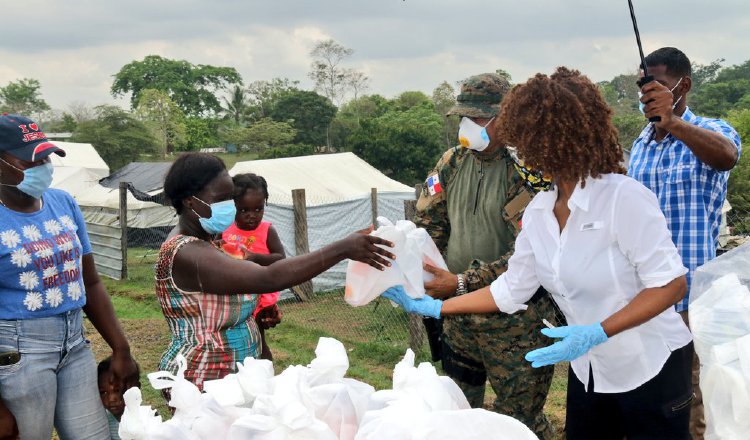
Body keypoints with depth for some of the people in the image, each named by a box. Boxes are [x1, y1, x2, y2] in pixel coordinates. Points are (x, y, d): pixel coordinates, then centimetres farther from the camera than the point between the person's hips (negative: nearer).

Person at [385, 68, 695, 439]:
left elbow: (670, 284, -21)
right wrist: (432, 308, 4)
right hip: (589, 372, 6)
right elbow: (510, 291, 4)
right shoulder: (538, 212, -2)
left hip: (652, 369, -6)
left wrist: (597, 333, -31)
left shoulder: (623, 197, -23)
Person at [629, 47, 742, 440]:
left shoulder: (709, 131, -8)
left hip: (690, 293, -6)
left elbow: (727, 156, -33)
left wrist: (674, 122, -49)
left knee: (690, 400, 2)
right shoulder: (639, 145, 11)